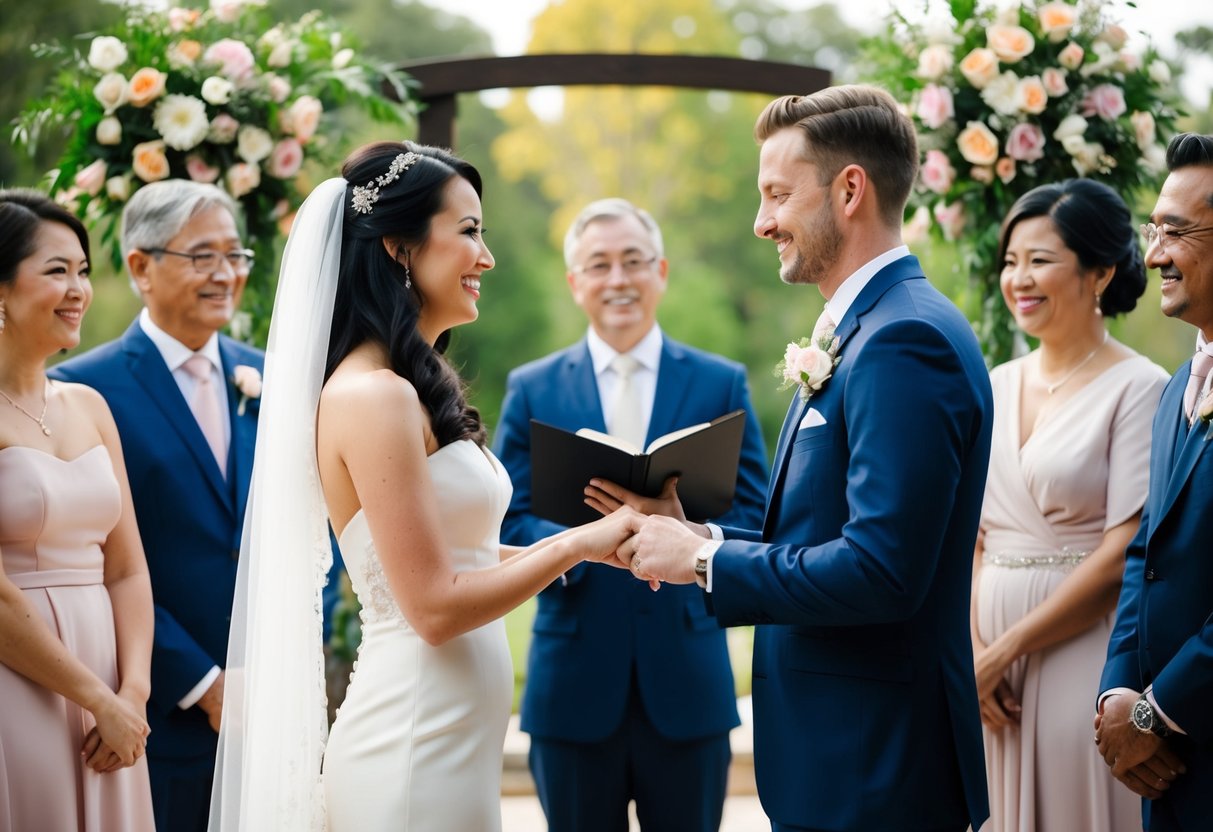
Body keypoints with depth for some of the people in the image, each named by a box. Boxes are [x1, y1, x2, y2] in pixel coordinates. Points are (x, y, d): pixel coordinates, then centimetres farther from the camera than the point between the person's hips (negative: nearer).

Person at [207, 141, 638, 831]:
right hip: (416, 748, -9)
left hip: (454, 735, 9)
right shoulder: (372, 395, -17)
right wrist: (576, 544, -10)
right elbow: (435, 608, -19)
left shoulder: (414, 387, 11)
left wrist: (603, 539, 8)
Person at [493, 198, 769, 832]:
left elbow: (754, 514, 2)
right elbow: (507, 523, 1)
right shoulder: (532, 390, 7)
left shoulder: (721, 383, 7)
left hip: (686, 679, 0)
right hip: (574, 681, 0)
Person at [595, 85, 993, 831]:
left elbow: (880, 570, -26)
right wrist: (695, 537, 4)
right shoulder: (864, 330, 13)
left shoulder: (906, 340, -19)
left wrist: (705, 561, -16)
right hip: (836, 749, 9)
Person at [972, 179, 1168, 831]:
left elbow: (1123, 556, -13)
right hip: (989, 660, 5)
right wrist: (973, 649, -5)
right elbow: (970, 536, 10)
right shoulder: (995, 387, 10)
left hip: (1085, 653, -5)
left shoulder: (1138, 388, -7)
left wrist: (1005, 650, -12)